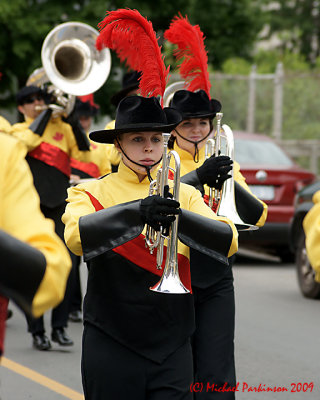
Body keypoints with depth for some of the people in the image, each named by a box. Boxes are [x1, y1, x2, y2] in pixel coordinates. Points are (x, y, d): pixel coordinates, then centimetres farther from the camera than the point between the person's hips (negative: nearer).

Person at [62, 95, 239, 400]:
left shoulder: (185, 195, 10)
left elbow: (229, 241, -7)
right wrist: (139, 212, -34)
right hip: (111, 345, -2)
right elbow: (76, 237, -20)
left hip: (172, 348, 2)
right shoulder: (91, 194, 2)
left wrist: (177, 216, -24)